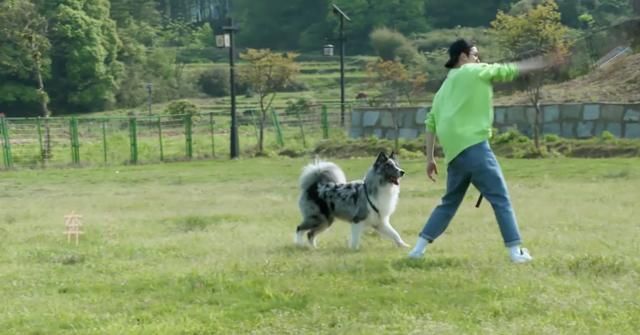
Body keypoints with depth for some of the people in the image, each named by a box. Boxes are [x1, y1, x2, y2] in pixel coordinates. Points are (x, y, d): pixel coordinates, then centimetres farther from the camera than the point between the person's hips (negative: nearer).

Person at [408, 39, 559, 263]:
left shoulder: (444, 89, 23)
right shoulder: (473, 72, 3)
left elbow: (431, 123, 19)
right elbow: (507, 71, 10)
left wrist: (430, 158, 20)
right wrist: (541, 64, 19)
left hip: (454, 153, 7)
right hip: (472, 147, -7)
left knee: (449, 202, 17)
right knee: (500, 198, -3)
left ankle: (419, 247, 13)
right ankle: (516, 250, -7)